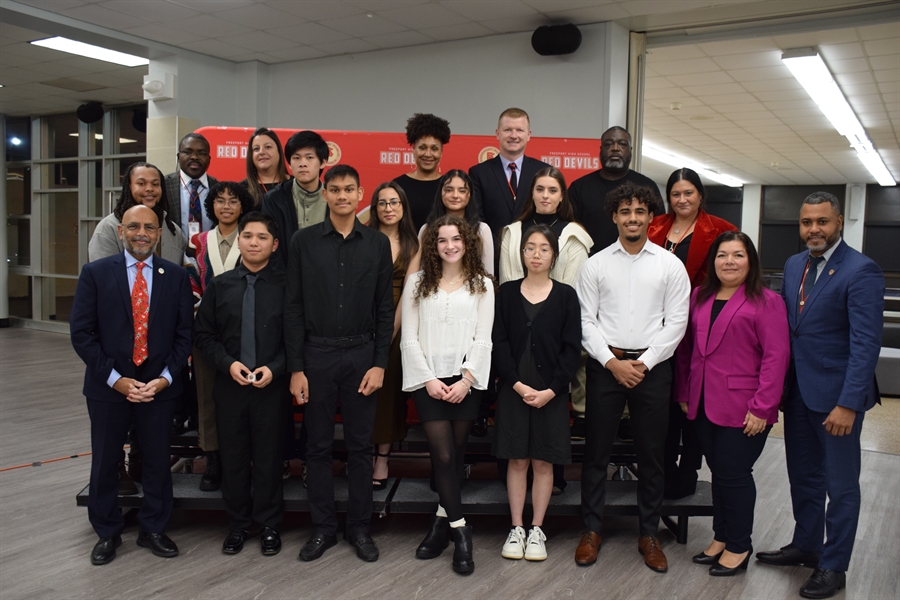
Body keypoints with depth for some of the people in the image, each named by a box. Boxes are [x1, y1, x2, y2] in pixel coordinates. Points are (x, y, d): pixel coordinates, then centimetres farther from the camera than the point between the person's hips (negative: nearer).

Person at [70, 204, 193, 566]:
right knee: (104, 463, 11)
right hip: (108, 386, 0)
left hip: (159, 386, 1)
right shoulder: (95, 273, -1)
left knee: (158, 461, 10)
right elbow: (82, 333, -5)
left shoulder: (176, 277, 2)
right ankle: (107, 533, 30)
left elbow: (184, 333, 2)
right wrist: (116, 379, -12)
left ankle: (153, 529, 28)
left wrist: (165, 378, -9)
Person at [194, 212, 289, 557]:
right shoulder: (219, 286, 6)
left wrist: (275, 368, -14)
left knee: (269, 457, 6)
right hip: (229, 384, 2)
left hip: (272, 385, -2)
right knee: (233, 457, 10)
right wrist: (228, 363, -8)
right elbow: (204, 334, 6)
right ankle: (237, 524, 26)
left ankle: (269, 526, 22)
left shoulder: (285, 286, -2)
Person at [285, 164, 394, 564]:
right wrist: (295, 368, -4)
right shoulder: (304, 241, 2)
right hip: (316, 354, 0)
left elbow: (384, 309, 3)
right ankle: (323, 528, 22)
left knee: (360, 445, 8)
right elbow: (293, 307, 0)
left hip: (361, 354, 0)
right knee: (319, 445, 8)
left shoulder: (377, 243, 3)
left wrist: (379, 364, -5)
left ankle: (359, 527, 21)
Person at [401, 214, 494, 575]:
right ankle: (459, 532, 1)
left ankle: (442, 521, 20)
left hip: (465, 380, 1)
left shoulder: (482, 285, 7)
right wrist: (429, 379, -6)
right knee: (443, 455, -8)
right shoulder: (417, 283, 7)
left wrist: (465, 379, -9)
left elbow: (482, 339, 2)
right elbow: (409, 338, 3)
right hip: (428, 379, 0)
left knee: (456, 454, 4)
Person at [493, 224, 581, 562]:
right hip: (513, 390, 1)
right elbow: (499, 343, -1)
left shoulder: (565, 295, 1)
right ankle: (516, 529, 16)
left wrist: (551, 390, -11)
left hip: (551, 392, -1)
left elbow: (572, 349, -2)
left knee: (543, 462, 6)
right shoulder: (507, 293, 4)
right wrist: (518, 384, -12)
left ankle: (536, 530, 18)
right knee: (517, 460, 6)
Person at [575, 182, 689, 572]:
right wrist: (613, 362, -9)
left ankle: (649, 534, 23)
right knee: (597, 450, 6)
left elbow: (676, 322, 0)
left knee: (651, 453, 8)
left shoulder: (670, 265, 3)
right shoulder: (596, 264, 4)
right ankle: (591, 530, 19)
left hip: (652, 367, 0)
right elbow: (586, 321, 0)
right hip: (606, 364, 0)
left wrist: (644, 363, -9)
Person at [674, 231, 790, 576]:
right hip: (704, 405, 5)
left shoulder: (766, 302, -7)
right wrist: (683, 393, 9)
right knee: (718, 471, 15)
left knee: (734, 474, 2)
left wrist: (762, 407, -16)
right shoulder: (700, 297, 11)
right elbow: (685, 347, 13)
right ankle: (721, 538, 29)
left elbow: (776, 356, -12)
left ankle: (739, 547, 19)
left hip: (742, 410, -5)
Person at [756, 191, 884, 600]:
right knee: (803, 477, 19)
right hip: (798, 390, 7)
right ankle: (805, 546, 37)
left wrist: (848, 403, -23)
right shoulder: (794, 265, 8)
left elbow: (866, 343, -18)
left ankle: (833, 566, 22)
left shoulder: (861, 271, -14)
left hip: (837, 395, -6)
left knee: (840, 485, 9)